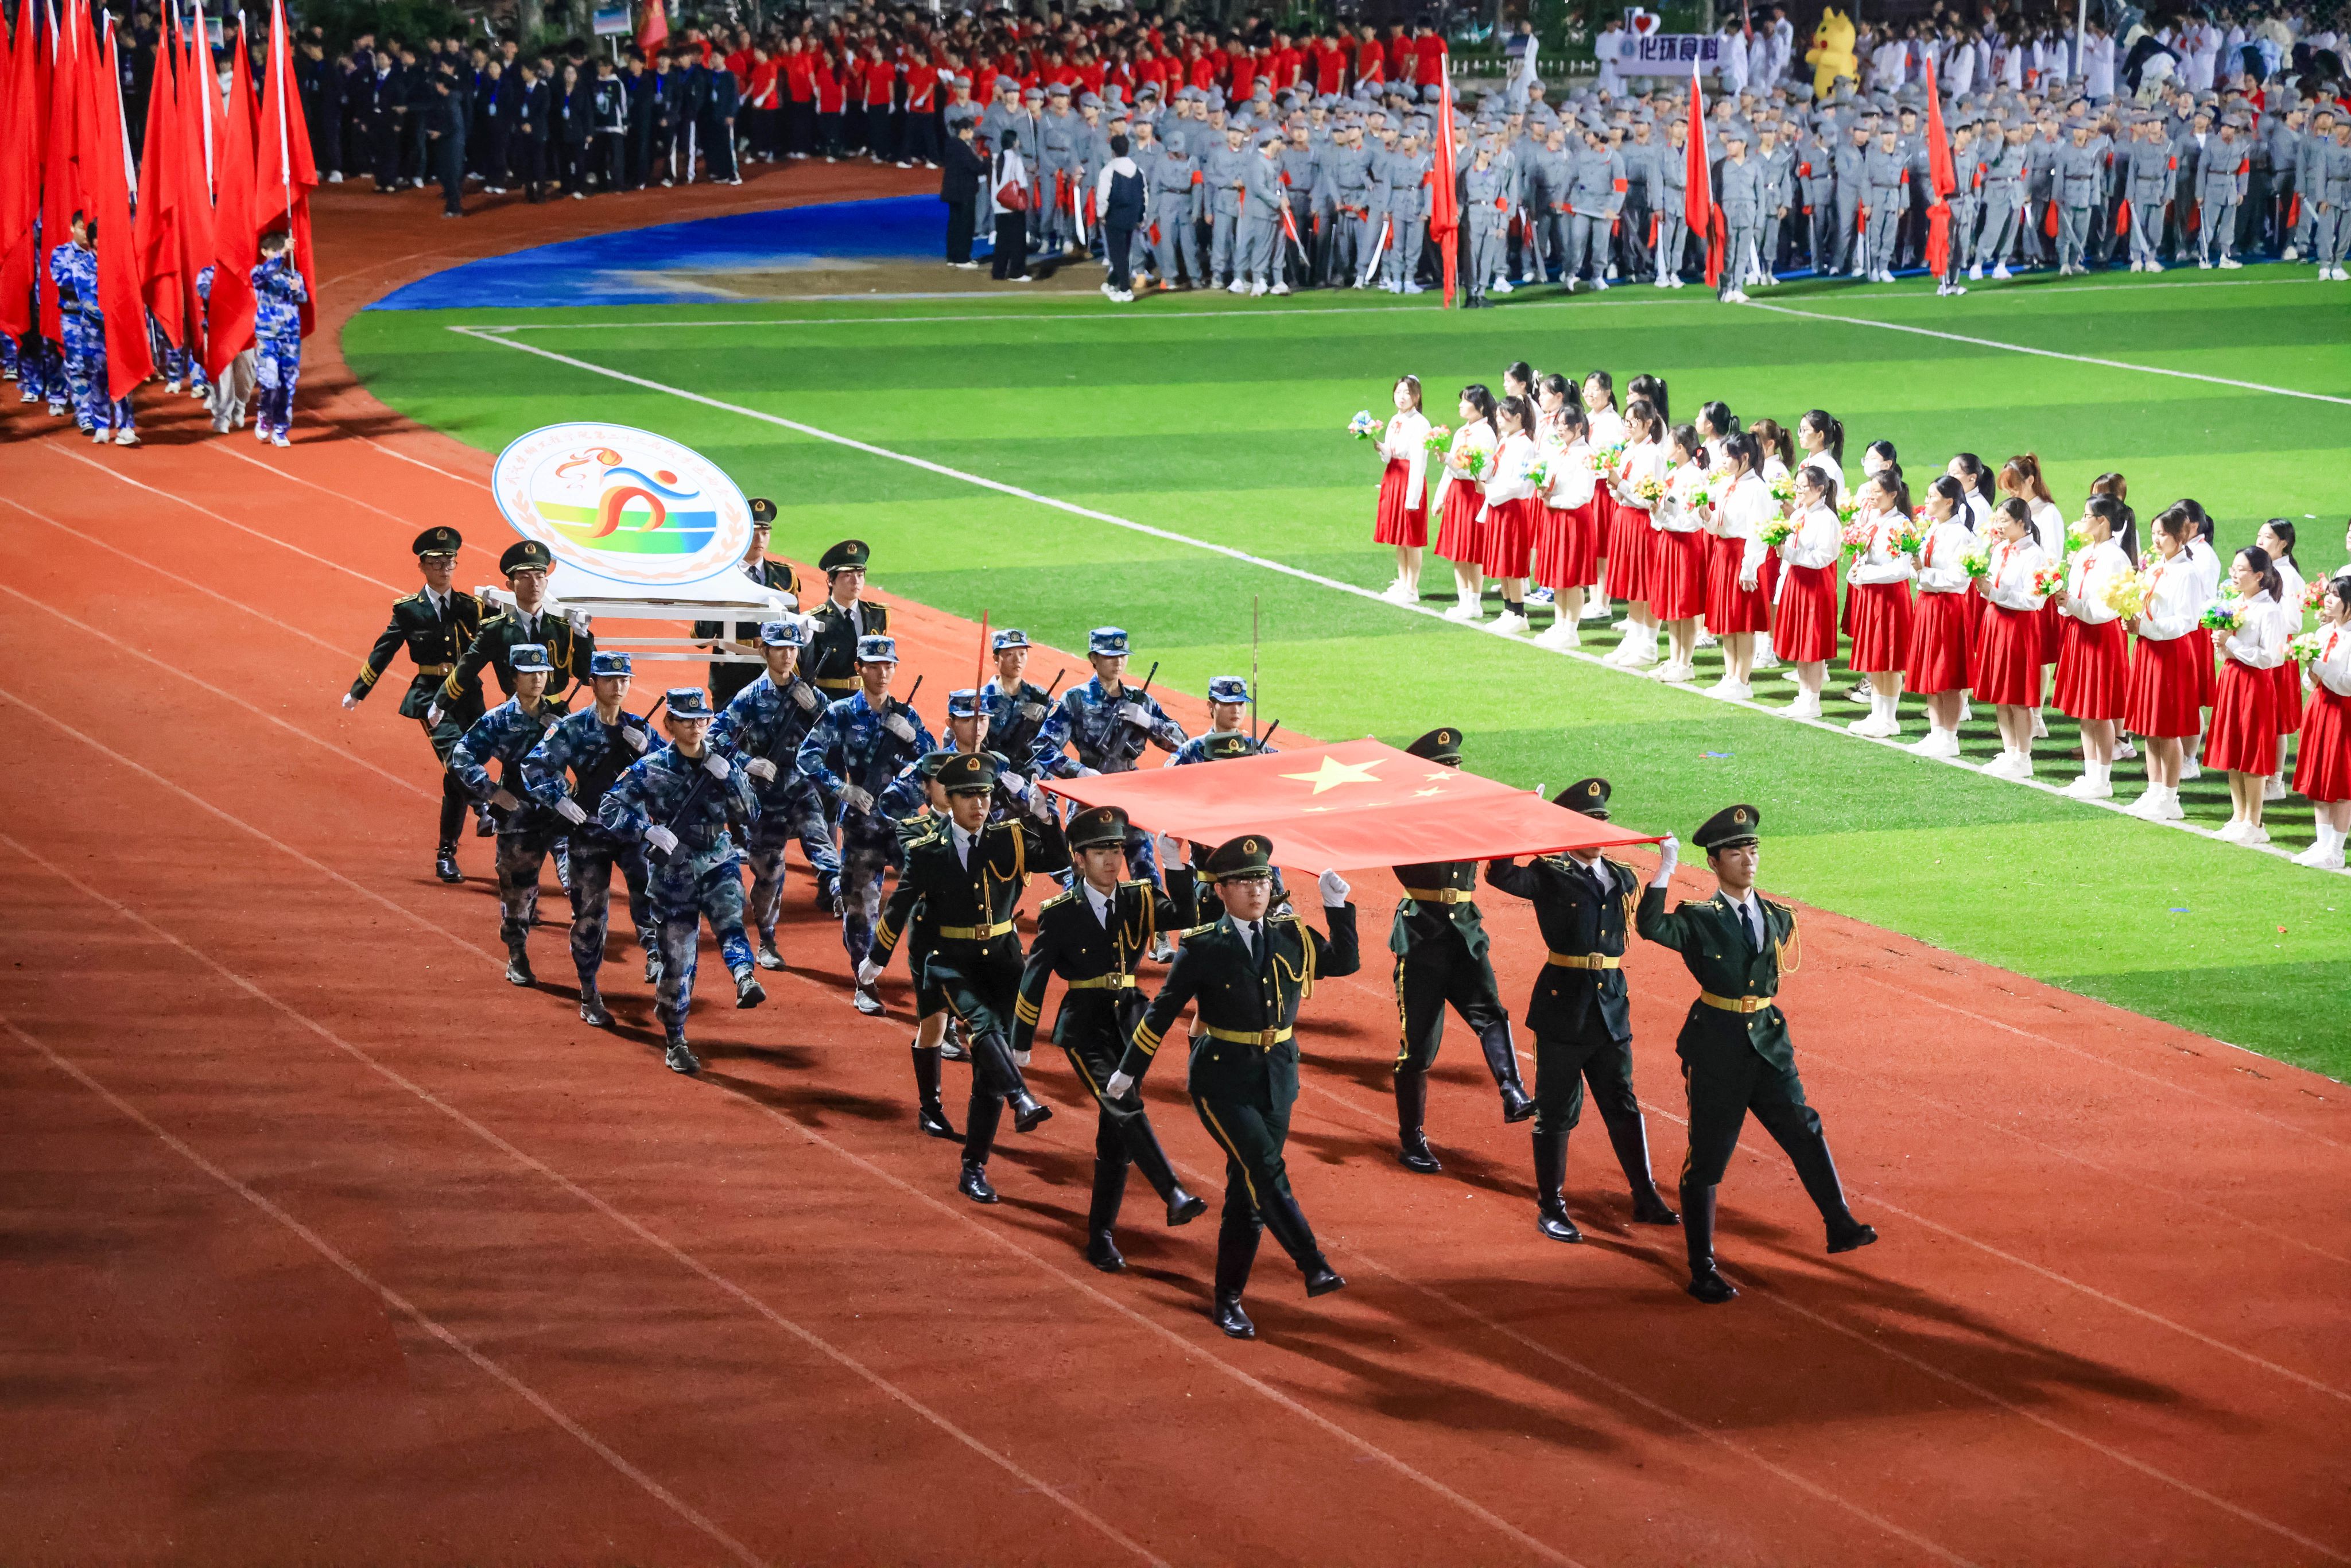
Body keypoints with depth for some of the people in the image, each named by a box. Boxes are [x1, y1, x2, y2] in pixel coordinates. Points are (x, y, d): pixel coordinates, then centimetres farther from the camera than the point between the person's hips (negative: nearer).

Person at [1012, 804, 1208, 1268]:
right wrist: (1021, 1044, 5)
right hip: (1085, 1025, -4)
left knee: (1116, 1135, 6)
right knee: (1126, 1109, -25)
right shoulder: (1060, 914, -5)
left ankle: (1101, 1237, 15)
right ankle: (1175, 1198, -35)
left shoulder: (1140, 899, 4)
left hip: (1130, 1019, 4)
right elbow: (1035, 979, 1)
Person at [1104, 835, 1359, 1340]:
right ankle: (1314, 1268, -21)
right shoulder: (1203, 948, -7)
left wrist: (1338, 904, -5)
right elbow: (1163, 1012, -1)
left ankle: (1228, 1301, 15)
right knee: (1267, 1174, -21)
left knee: (1248, 1194, 7)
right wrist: (1128, 1072, 5)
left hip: (1277, 1080, 4)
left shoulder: (1292, 936, 4)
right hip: (1223, 1082, -4)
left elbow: (1346, 961, 6)